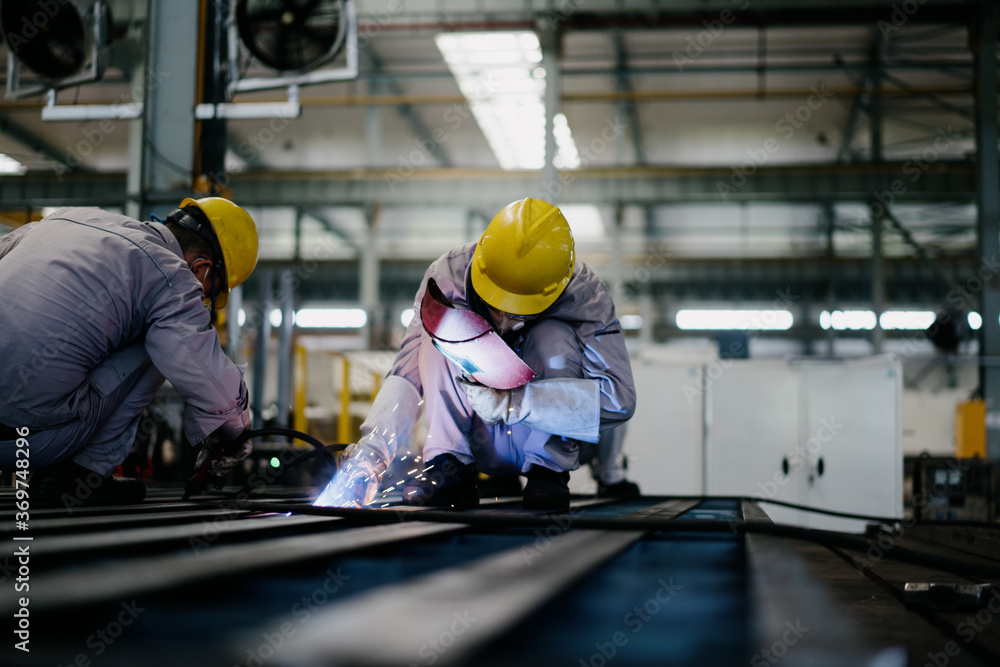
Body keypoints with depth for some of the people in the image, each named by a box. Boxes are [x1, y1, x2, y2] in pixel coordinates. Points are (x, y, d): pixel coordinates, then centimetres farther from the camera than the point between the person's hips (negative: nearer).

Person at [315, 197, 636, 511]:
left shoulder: (584, 295, -21)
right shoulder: (449, 277, -16)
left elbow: (619, 396, -30)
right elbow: (407, 372, -15)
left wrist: (513, 402, -38)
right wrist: (373, 447, -31)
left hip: (547, 436, -1)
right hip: (478, 439, 2)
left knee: (554, 337, -28)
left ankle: (549, 469, -15)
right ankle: (449, 466, -18)